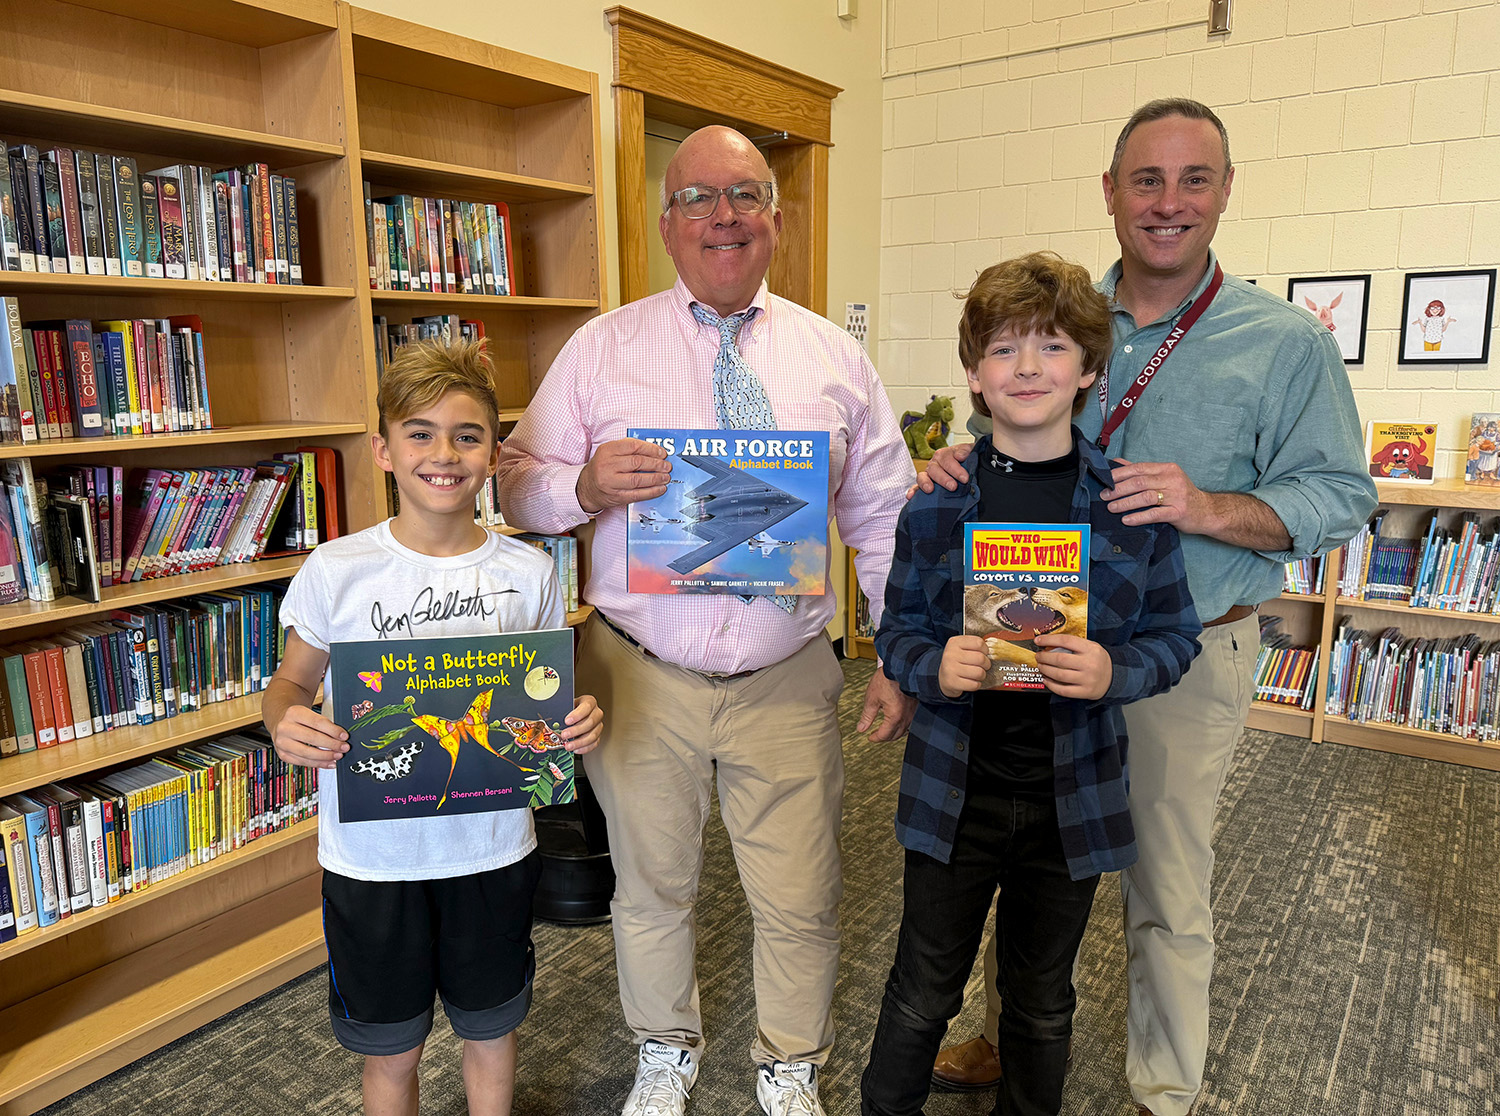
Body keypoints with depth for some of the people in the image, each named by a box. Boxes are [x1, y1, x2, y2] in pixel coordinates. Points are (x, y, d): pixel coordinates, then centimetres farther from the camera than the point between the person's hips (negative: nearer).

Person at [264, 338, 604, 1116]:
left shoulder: (528, 573, -6)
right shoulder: (336, 570, -10)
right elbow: (292, 680, 3)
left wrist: (579, 723, -17)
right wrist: (284, 721, -19)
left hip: (493, 848, 1)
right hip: (371, 855, 0)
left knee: (489, 1029, 21)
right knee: (389, 1049, 18)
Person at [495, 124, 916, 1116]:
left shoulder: (835, 357, 4)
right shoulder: (602, 347, 0)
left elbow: (884, 522, 7)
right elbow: (521, 492, 2)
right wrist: (587, 485, -20)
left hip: (787, 680, 1)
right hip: (642, 673, 0)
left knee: (800, 900, 11)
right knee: (651, 886, 17)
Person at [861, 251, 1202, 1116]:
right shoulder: (936, 499, -5)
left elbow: (1176, 635, 1)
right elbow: (897, 628, 2)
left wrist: (1116, 672, -20)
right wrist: (935, 667, -20)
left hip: (1074, 796, 1)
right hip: (953, 791, 0)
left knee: (1044, 1001, 21)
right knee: (923, 993, 15)